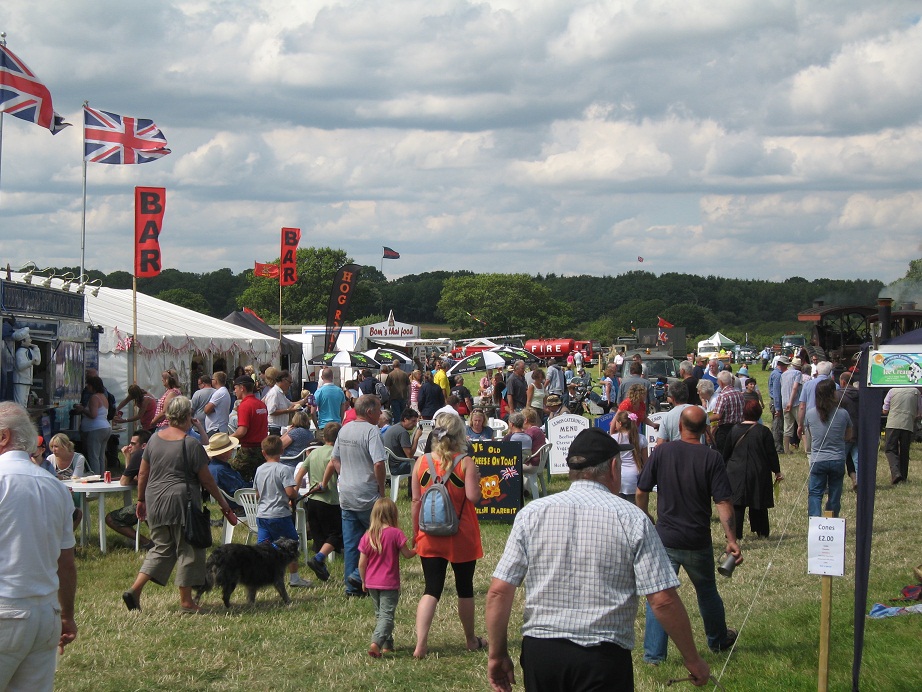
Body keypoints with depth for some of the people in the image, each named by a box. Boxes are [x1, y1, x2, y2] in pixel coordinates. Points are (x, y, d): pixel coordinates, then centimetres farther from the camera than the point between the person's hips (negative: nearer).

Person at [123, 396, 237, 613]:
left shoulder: (155, 439, 6)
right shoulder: (191, 444, -11)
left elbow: (142, 474, 11)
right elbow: (206, 479, -6)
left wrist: (141, 500, 23)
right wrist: (223, 503, 5)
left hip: (155, 503, 6)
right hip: (180, 502, -6)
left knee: (162, 547, 17)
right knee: (187, 549, 7)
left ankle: (135, 589, 4)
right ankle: (186, 601, 13)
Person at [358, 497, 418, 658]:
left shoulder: (368, 536, -1)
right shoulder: (395, 533, -12)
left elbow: (362, 563, 1)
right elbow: (407, 554, -5)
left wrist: (364, 581, 15)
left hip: (372, 583, 5)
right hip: (390, 583, -5)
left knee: (379, 613, 19)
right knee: (387, 615, -5)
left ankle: (387, 645, 24)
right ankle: (376, 642, -25)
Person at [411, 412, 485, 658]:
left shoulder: (421, 462, -2)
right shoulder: (465, 463, -11)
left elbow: (416, 501, 2)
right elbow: (473, 496, -19)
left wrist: (415, 532, 11)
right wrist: (476, 479, 1)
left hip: (430, 538, 2)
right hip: (461, 537, -2)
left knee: (431, 590, 2)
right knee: (464, 588, 15)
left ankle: (420, 644, -13)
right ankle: (471, 639, 30)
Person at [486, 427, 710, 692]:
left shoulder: (532, 513, 1)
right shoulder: (632, 519, -5)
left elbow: (499, 591, -1)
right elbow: (663, 600, -8)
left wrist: (498, 654, 10)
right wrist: (692, 660, 3)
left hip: (539, 651, 3)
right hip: (604, 659, -3)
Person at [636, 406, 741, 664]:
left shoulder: (661, 452, -6)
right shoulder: (712, 458, -10)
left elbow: (642, 492, 0)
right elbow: (723, 502, -14)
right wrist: (732, 540, -11)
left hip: (665, 539, 0)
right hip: (698, 543, 1)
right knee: (707, 592, 20)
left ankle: (653, 653, 3)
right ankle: (718, 640, 40)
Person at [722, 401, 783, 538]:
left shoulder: (735, 430, 0)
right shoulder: (763, 431, -7)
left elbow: (726, 453, 8)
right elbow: (771, 454, -4)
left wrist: (725, 467, 24)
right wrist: (777, 471, 8)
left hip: (736, 474, 1)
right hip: (759, 474, -1)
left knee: (736, 505, 1)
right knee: (759, 504, 11)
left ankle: (734, 532, -6)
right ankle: (761, 532, 18)